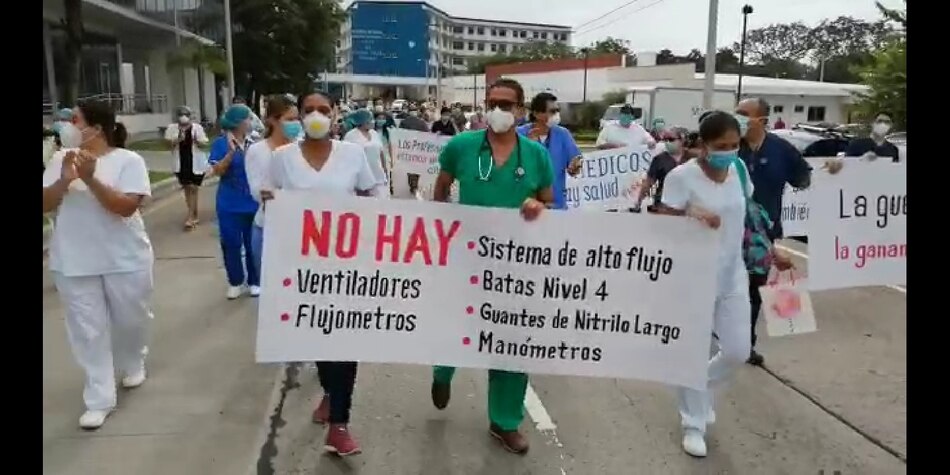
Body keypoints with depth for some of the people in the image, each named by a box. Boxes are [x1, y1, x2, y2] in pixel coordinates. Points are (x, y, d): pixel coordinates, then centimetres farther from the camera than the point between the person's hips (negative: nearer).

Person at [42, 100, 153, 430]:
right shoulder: (61, 159, 3)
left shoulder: (128, 160, -10)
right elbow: (45, 205, 0)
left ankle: (132, 366, 43)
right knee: (88, 330, 4)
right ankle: (99, 399, 12)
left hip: (125, 259, -2)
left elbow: (126, 206, -19)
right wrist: (65, 179, -17)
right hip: (74, 262, 3)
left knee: (130, 320, 14)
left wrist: (91, 178, -28)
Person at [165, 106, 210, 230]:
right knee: (187, 188, 12)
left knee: (193, 189, -5)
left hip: (196, 164, -2)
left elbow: (205, 143, -4)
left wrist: (197, 140, -24)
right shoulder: (172, 128, -2)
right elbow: (168, 142, -11)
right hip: (181, 164, 2)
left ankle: (190, 218, -6)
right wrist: (178, 139, -28)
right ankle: (194, 215, 25)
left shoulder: (197, 127, -5)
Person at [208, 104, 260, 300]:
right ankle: (235, 282, 20)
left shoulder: (253, 143, 1)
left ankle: (254, 281, 21)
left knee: (253, 244, 7)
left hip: (252, 203, 2)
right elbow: (217, 171, -12)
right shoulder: (220, 143, -5)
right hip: (229, 205, -2)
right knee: (231, 244, 5)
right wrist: (231, 152, -22)